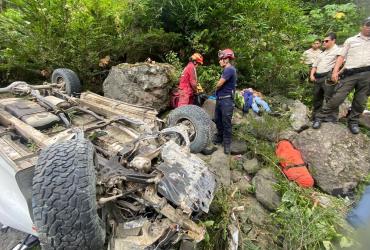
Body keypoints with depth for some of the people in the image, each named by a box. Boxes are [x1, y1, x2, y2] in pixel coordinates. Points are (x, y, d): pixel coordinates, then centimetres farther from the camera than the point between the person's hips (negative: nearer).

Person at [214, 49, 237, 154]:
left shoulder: (230, 69, -15)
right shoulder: (226, 70, 16)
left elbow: (219, 84, -17)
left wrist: (217, 87, 2)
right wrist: (219, 87, -2)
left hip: (227, 100, -10)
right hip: (219, 99, 10)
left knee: (226, 123, -2)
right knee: (218, 120, 17)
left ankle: (227, 144, 9)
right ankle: (220, 138, 33)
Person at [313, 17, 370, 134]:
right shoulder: (350, 40, 13)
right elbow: (341, 57, 7)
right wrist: (335, 71, -5)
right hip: (350, 74, -2)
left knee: (360, 101, 5)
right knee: (338, 97, -11)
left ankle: (353, 121, 17)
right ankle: (321, 117, -5)